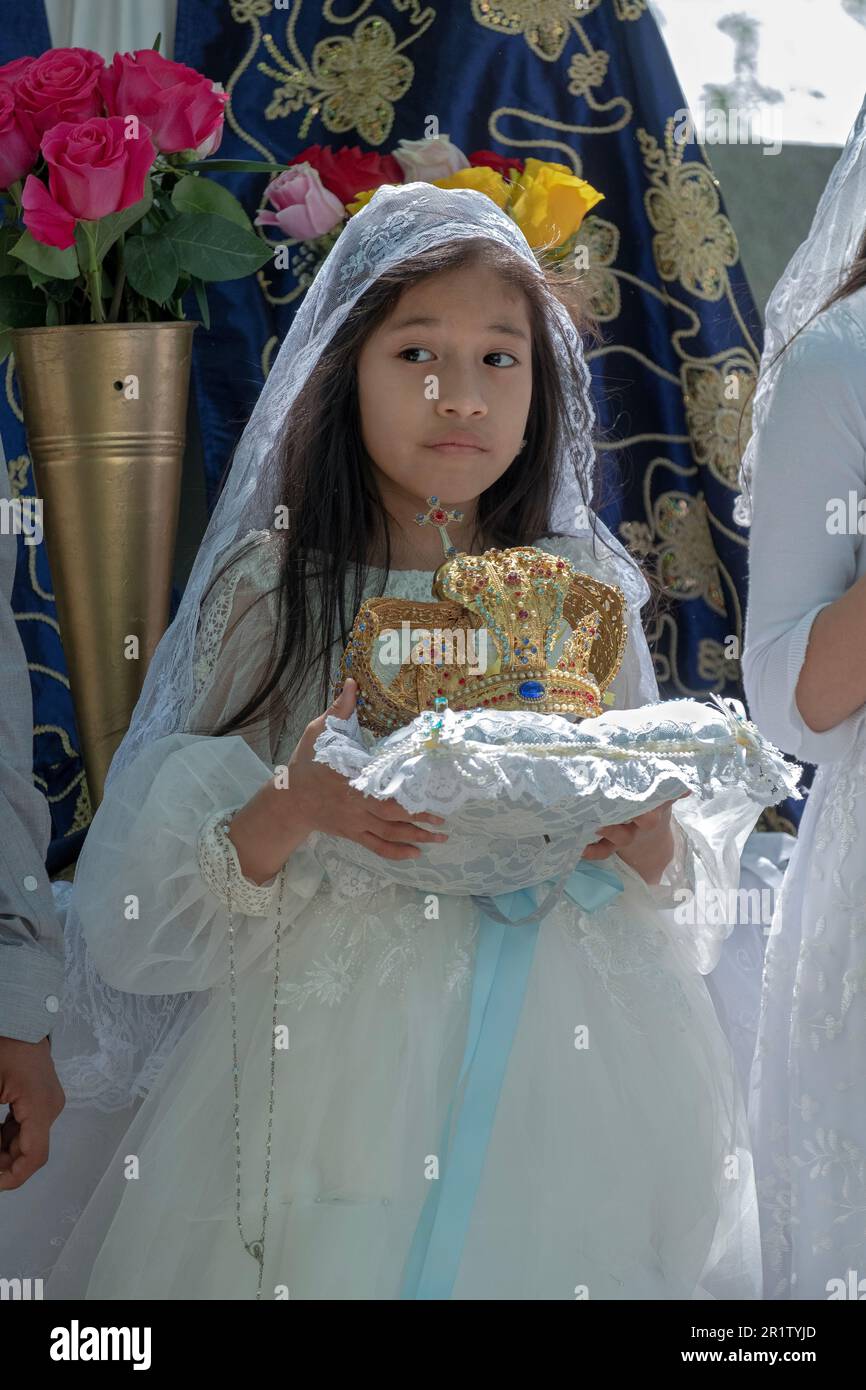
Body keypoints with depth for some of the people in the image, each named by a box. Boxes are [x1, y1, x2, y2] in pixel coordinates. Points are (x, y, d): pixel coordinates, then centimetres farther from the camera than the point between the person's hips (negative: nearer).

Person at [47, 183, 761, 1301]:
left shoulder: (587, 589, 4)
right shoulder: (271, 595, -2)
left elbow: (675, 863, 8)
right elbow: (151, 895, -4)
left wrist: (649, 840, -14)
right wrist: (295, 809, -23)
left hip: (568, 1057, 2)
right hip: (337, 1066, -2)